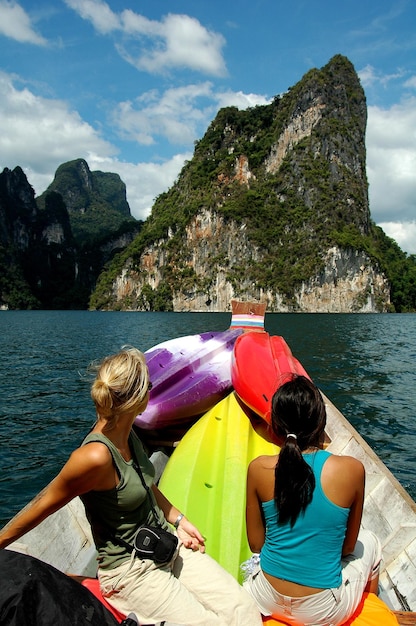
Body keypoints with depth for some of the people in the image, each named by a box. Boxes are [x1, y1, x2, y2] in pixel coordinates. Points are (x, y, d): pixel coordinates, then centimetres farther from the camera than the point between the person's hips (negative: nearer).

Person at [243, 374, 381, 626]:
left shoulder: (259, 469, -16)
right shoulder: (352, 470, -19)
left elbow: (256, 543, -3)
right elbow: (347, 546, -4)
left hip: (265, 600, 1)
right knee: (370, 542, 29)